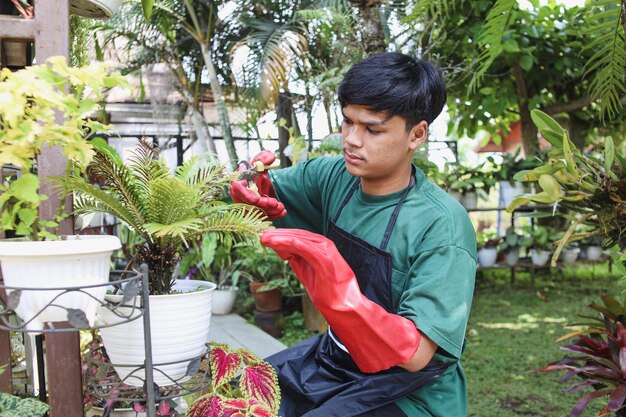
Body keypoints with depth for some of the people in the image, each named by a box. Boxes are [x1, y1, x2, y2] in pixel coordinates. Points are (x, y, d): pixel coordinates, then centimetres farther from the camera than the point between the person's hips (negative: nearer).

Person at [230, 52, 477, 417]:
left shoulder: (442, 226, -23)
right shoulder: (335, 177, -6)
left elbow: (414, 353, -27)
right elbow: (265, 193, 6)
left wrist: (335, 289, -41)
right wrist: (252, 185, -18)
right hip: (338, 358, 6)